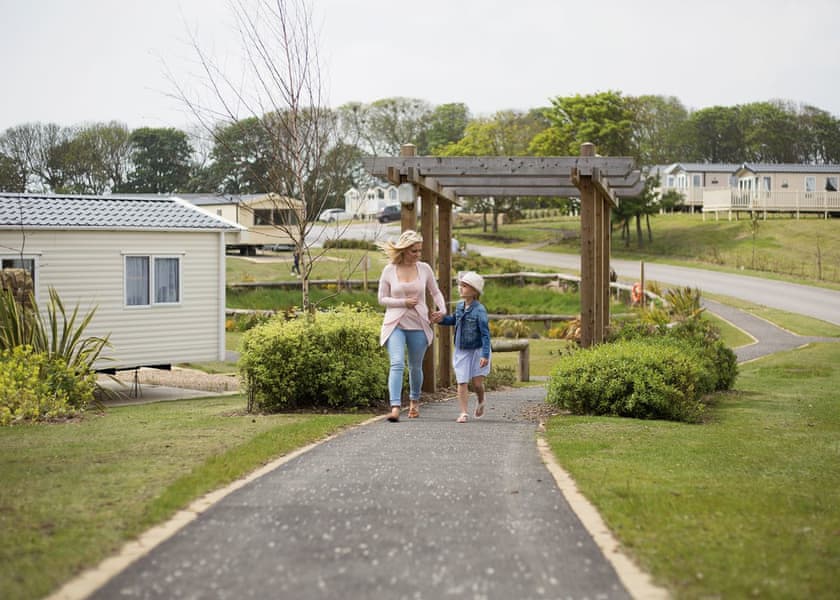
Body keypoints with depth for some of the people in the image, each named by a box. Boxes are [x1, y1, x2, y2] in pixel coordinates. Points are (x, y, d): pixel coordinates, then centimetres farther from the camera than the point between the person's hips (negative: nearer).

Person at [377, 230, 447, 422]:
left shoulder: (424, 269, 1)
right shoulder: (389, 270, -3)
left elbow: (436, 292, 14)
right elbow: (382, 299, 2)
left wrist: (442, 309, -4)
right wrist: (404, 302, -12)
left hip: (418, 325, 2)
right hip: (395, 324, -2)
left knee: (415, 367, 13)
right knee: (397, 364, -18)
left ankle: (414, 401, 36)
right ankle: (395, 407, -25)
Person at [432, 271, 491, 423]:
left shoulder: (479, 310, -18)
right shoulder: (460, 306, 2)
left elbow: (485, 334, -18)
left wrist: (485, 355, -24)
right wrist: (442, 319, 7)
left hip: (477, 351, -5)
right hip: (461, 351, 5)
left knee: (477, 382, -2)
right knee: (462, 382, 0)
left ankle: (481, 402, 30)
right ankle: (463, 413, 6)